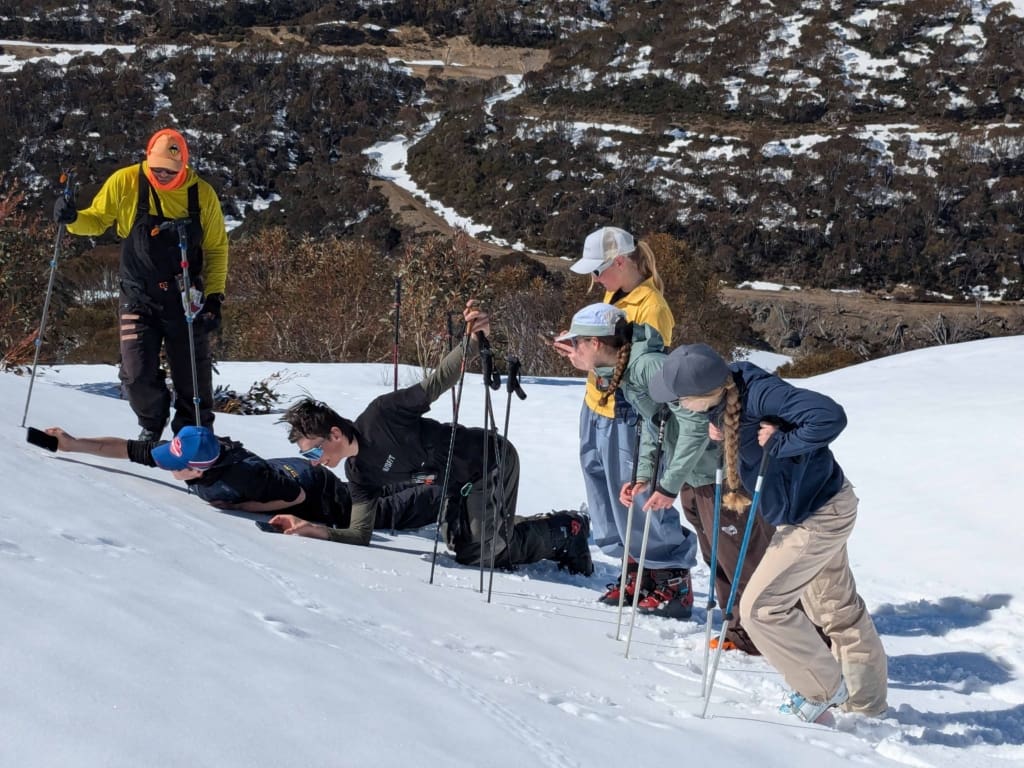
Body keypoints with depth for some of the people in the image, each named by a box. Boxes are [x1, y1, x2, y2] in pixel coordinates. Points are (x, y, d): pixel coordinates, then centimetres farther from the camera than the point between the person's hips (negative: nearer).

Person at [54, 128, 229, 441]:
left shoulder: (202, 194, -5)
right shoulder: (125, 183, -7)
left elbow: (217, 248, 3)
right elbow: (97, 220, 6)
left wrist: (214, 296, -3)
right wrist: (73, 219, -17)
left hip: (186, 300, 0)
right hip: (139, 299, 0)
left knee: (193, 376, 6)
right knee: (137, 374, -5)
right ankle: (152, 424, 25)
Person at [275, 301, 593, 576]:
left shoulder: (382, 415, -27)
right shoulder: (358, 473, -5)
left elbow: (439, 382, -26)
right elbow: (359, 534, -4)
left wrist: (473, 341, -42)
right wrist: (314, 530, -20)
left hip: (491, 458, -8)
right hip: (461, 487, 8)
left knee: (483, 554, -12)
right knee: (462, 547, 17)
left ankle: (565, 530, 9)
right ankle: (551, 525, 31)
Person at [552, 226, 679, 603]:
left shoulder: (652, 306, -18)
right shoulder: (614, 295, 11)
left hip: (628, 419, -10)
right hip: (597, 411, 10)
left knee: (636, 501, -5)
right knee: (605, 496, 14)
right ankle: (637, 571, 26)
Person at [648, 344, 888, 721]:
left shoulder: (760, 393, -33)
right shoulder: (728, 389, -8)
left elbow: (830, 416, -38)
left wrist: (779, 443, -30)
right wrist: (724, 432, -6)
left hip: (817, 517, -9)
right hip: (821, 507, 10)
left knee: (759, 608, -6)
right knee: (838, 609, 22)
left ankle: (825, 688, 10)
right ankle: (867, 699, 38)